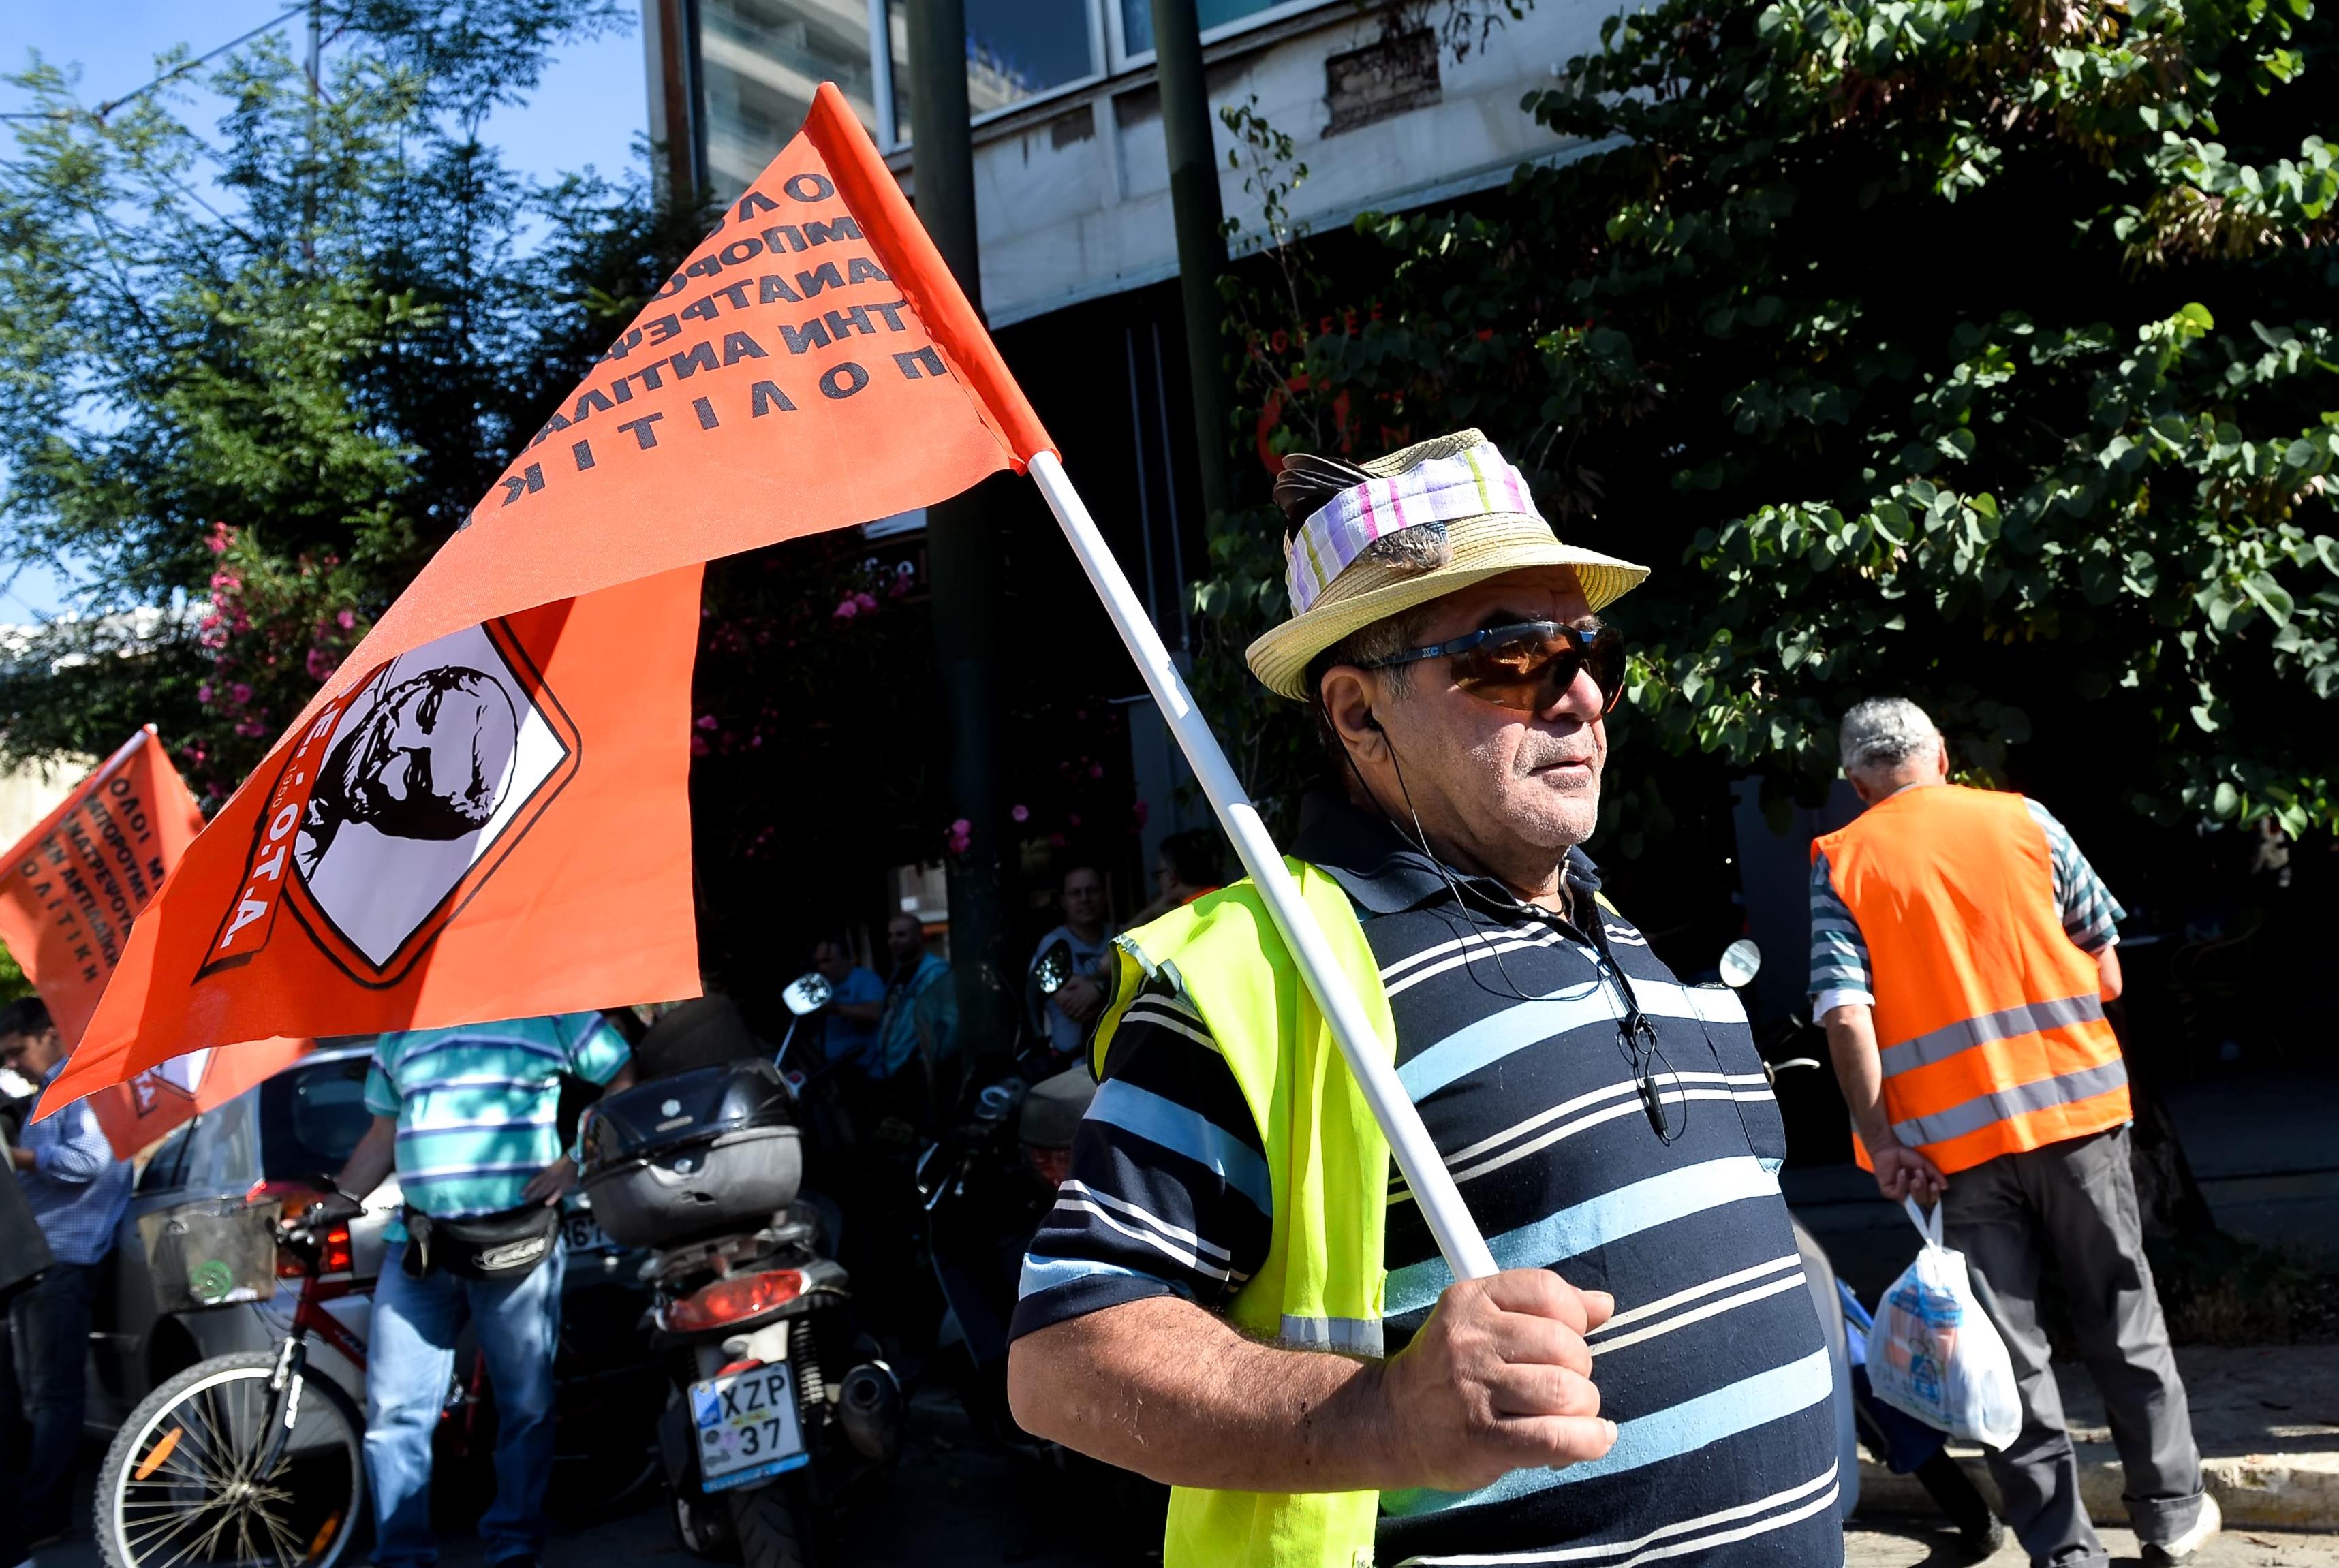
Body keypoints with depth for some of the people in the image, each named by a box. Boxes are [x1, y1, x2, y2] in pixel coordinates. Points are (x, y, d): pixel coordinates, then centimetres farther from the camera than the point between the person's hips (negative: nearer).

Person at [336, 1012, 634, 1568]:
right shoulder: (400, 1031, 14)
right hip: (417, 1243, 4)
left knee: (526, 1407, 6)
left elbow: (625, 1082, 1)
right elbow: (382, 1137, 21)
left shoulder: (550, 1009, 0)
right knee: (393, 1409, 2)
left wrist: (577, 1162, -8)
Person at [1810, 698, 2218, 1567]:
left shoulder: (1839, 861, -2)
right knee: (2123, 1319, 18)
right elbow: (2105, 964, 6)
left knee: (2007, 1347, 9)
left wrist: (1881, 1140, -9)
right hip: (2074, 1103, 2)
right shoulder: (2022, 820, 3)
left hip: (1952, 1135, -2)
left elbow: (1845, 1015, -12)